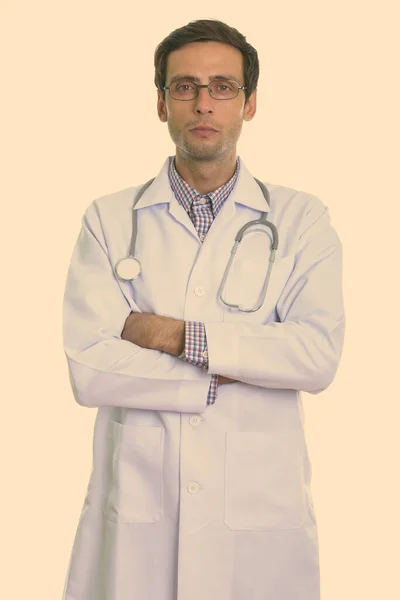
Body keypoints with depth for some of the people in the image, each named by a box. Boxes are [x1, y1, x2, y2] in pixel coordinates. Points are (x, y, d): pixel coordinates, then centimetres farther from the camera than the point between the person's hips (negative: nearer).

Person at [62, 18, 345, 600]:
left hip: (260, 506, 0)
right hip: (136, 508, 0)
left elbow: (320, 355, -11)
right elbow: (88, 368, -8)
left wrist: (177, 335, -13)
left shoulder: (302, 219, 2)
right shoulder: (109, 219, 3)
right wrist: (226, 377, -10)